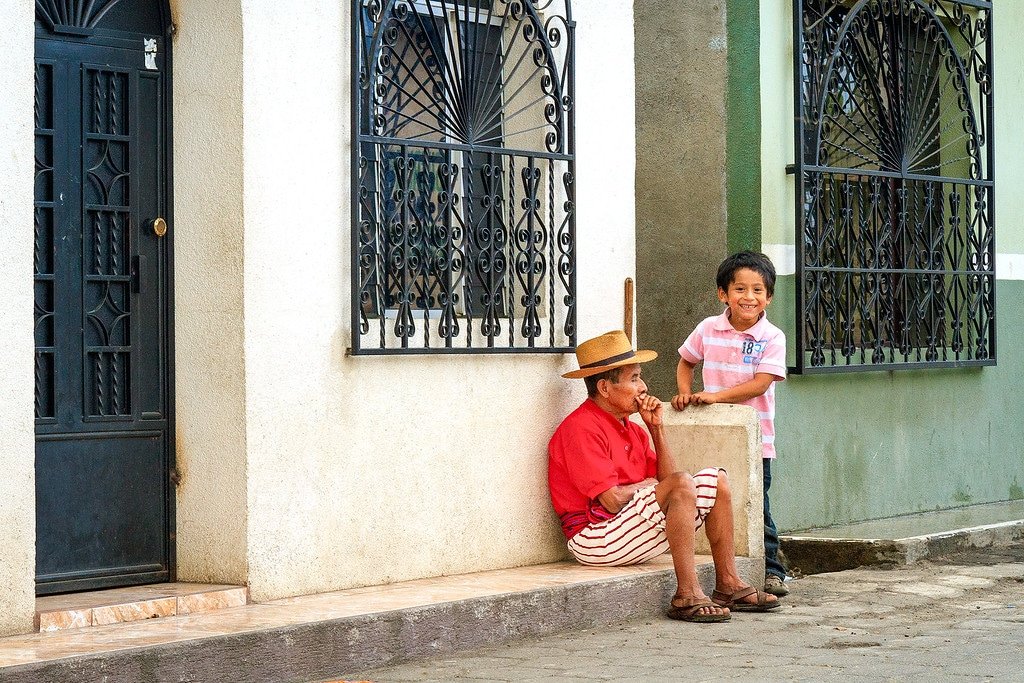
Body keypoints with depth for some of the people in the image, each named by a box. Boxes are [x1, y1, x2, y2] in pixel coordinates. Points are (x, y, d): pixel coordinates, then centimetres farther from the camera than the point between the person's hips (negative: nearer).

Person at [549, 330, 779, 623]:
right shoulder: (581, 428, -15)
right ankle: (687, 597, -30)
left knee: (716, 480, 8)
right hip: (595, 538, -10)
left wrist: (656, 427, 4)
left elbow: (666, 480, 10)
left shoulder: (631, 429, 16)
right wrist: (647, 486, -1)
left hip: (632, 527, 10)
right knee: (682, 483, -28)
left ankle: (728, 585, 6)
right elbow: (612, 500, -21)